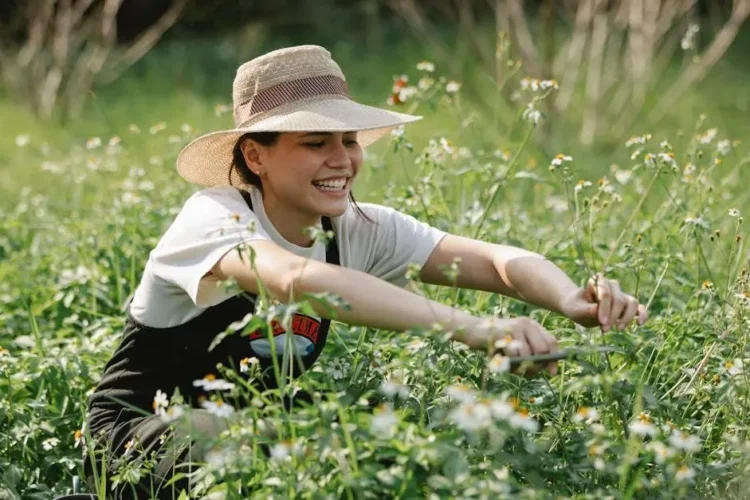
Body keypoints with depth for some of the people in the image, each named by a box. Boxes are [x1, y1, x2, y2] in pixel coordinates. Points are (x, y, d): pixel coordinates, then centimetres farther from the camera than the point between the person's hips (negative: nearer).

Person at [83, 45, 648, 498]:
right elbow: (299, 279, -48)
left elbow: (496, 259, -19)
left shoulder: (359, 230, -8)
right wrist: (473, 328, -58)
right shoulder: (215, 217, -26)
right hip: (141, 438, -5)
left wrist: (574, 302, -42)